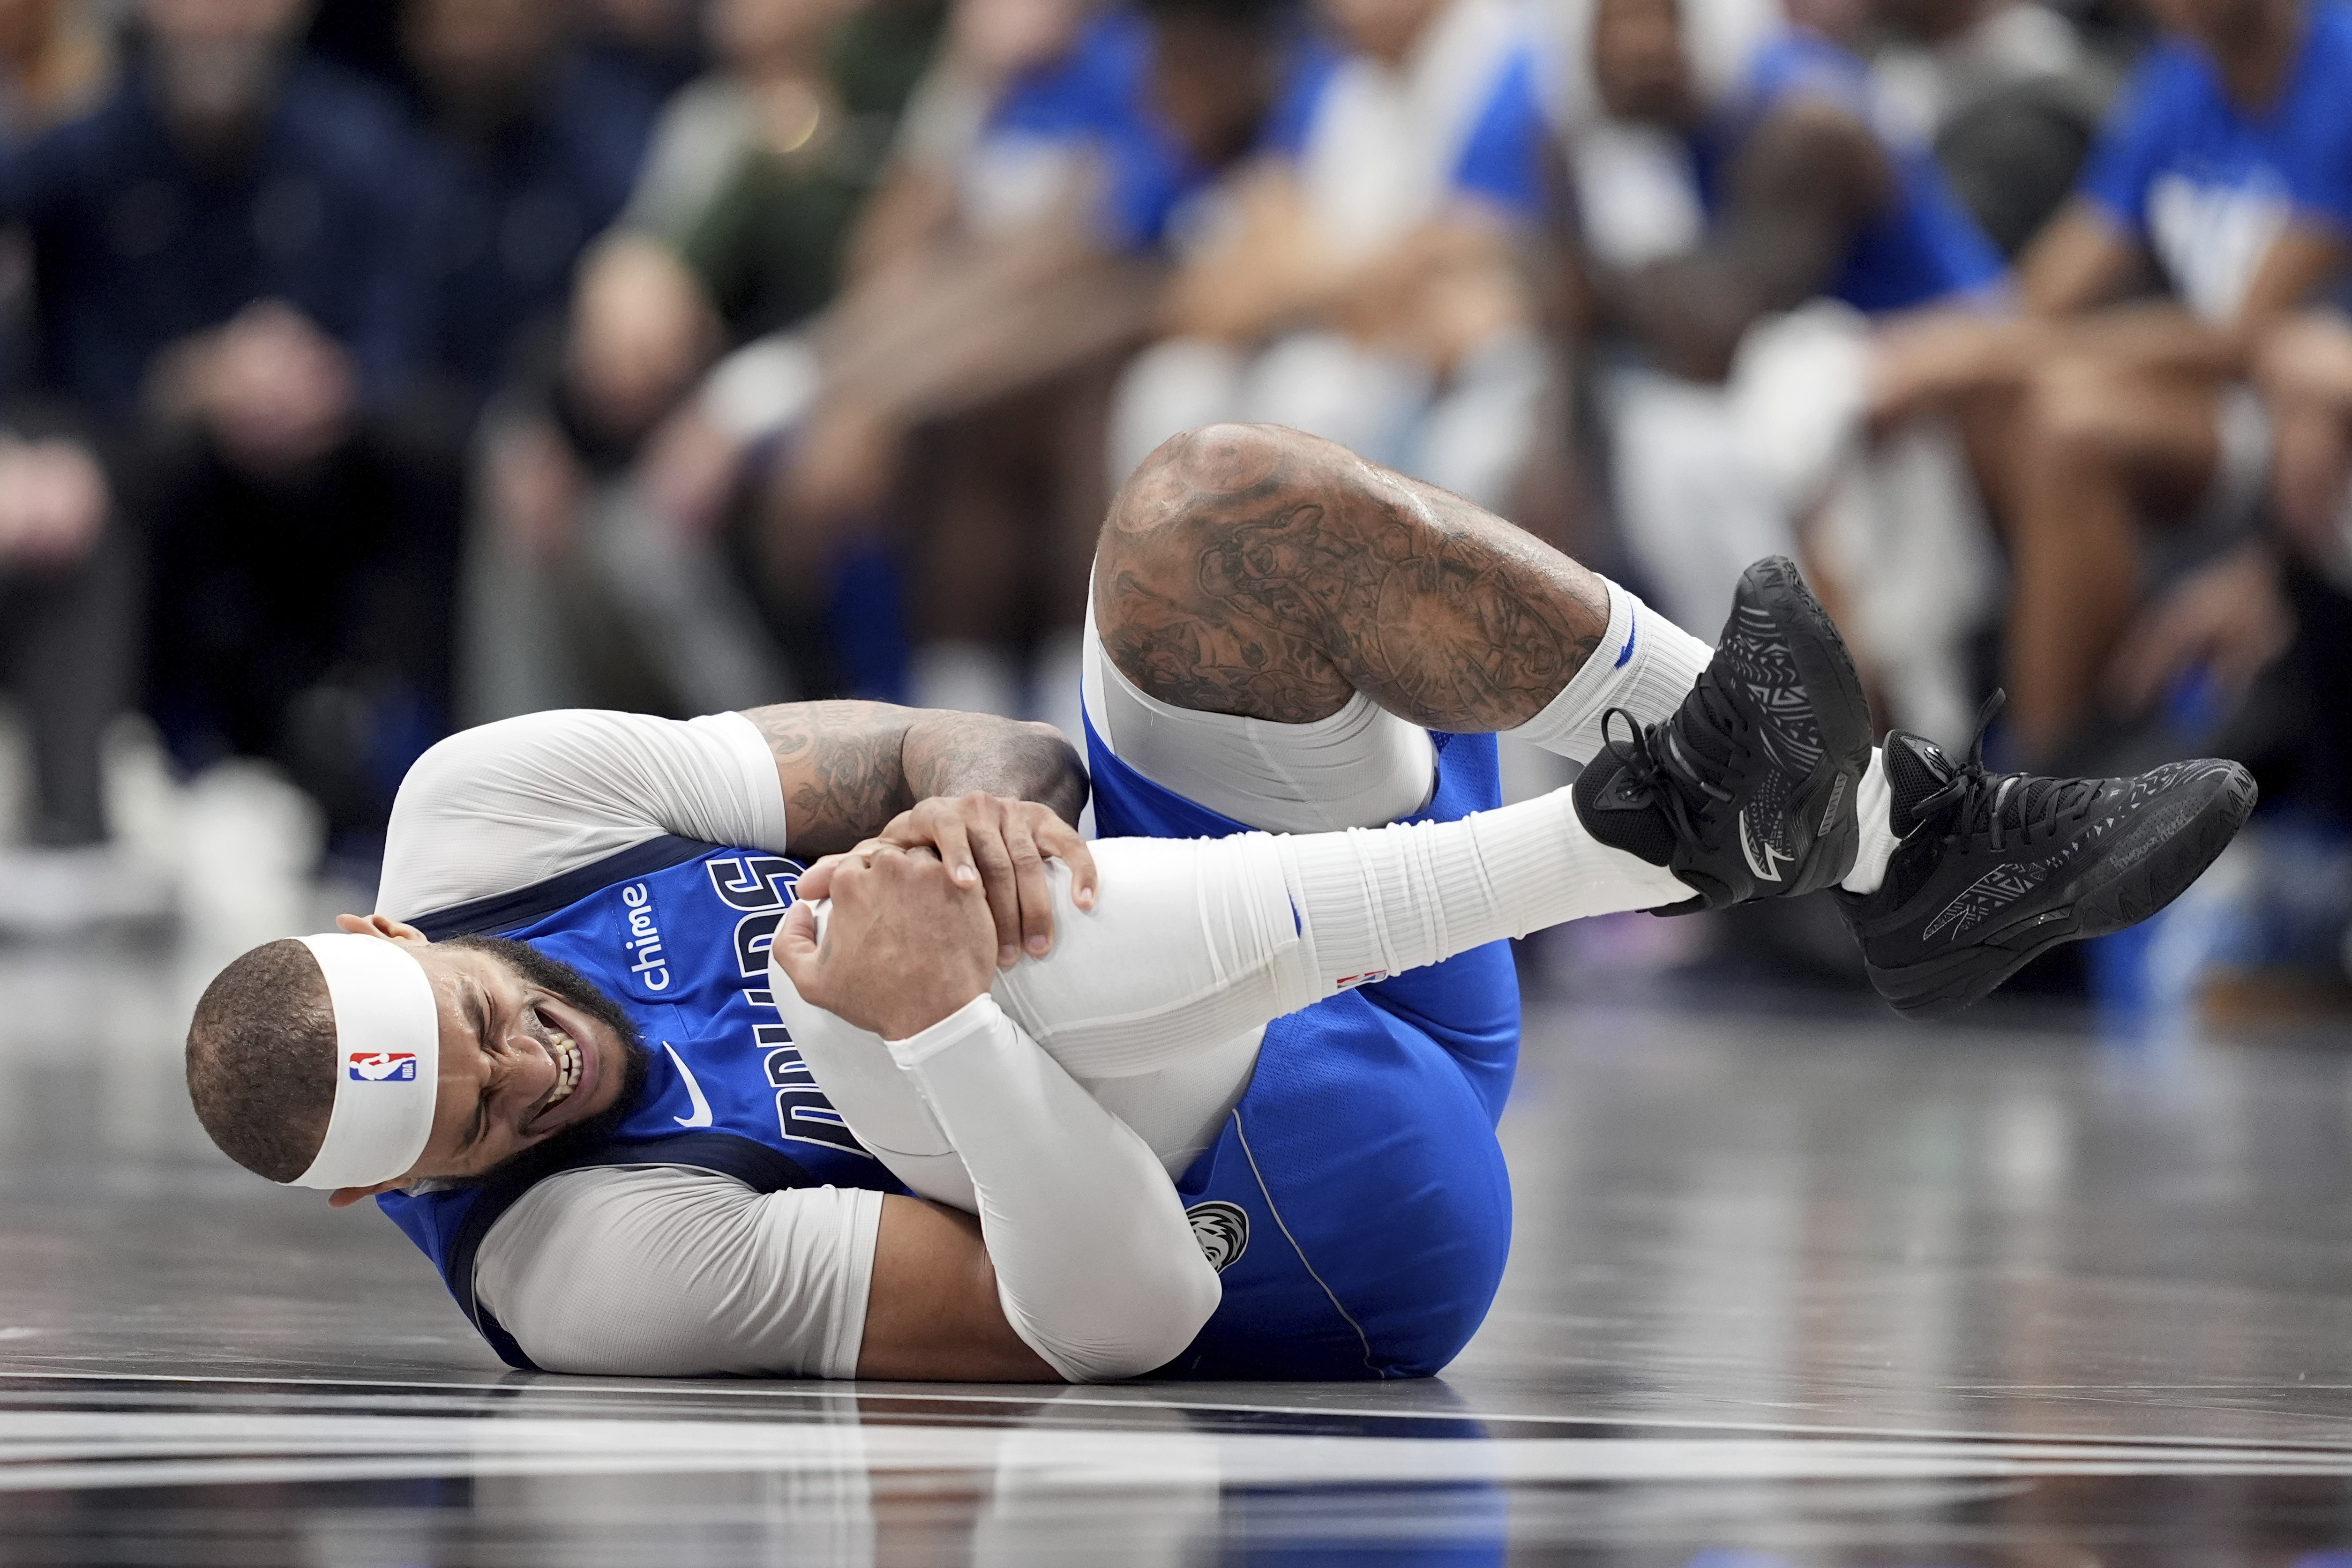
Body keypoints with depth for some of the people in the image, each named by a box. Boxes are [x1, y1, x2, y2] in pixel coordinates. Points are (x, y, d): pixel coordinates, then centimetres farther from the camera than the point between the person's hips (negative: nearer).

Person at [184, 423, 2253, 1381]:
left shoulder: (471, 821, -4)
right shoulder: (595, 1268, -23)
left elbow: (942, 752, -3)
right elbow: (1119, 1317, -27)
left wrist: (982, 809, -27)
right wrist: (934, 1023, -41)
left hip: (1251, 950, 8)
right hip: (1348, 1241, -7)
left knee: (1214, 507, -19)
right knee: (882, 975, -38)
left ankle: (1903, 840, -15)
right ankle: (1658, 828, -34)